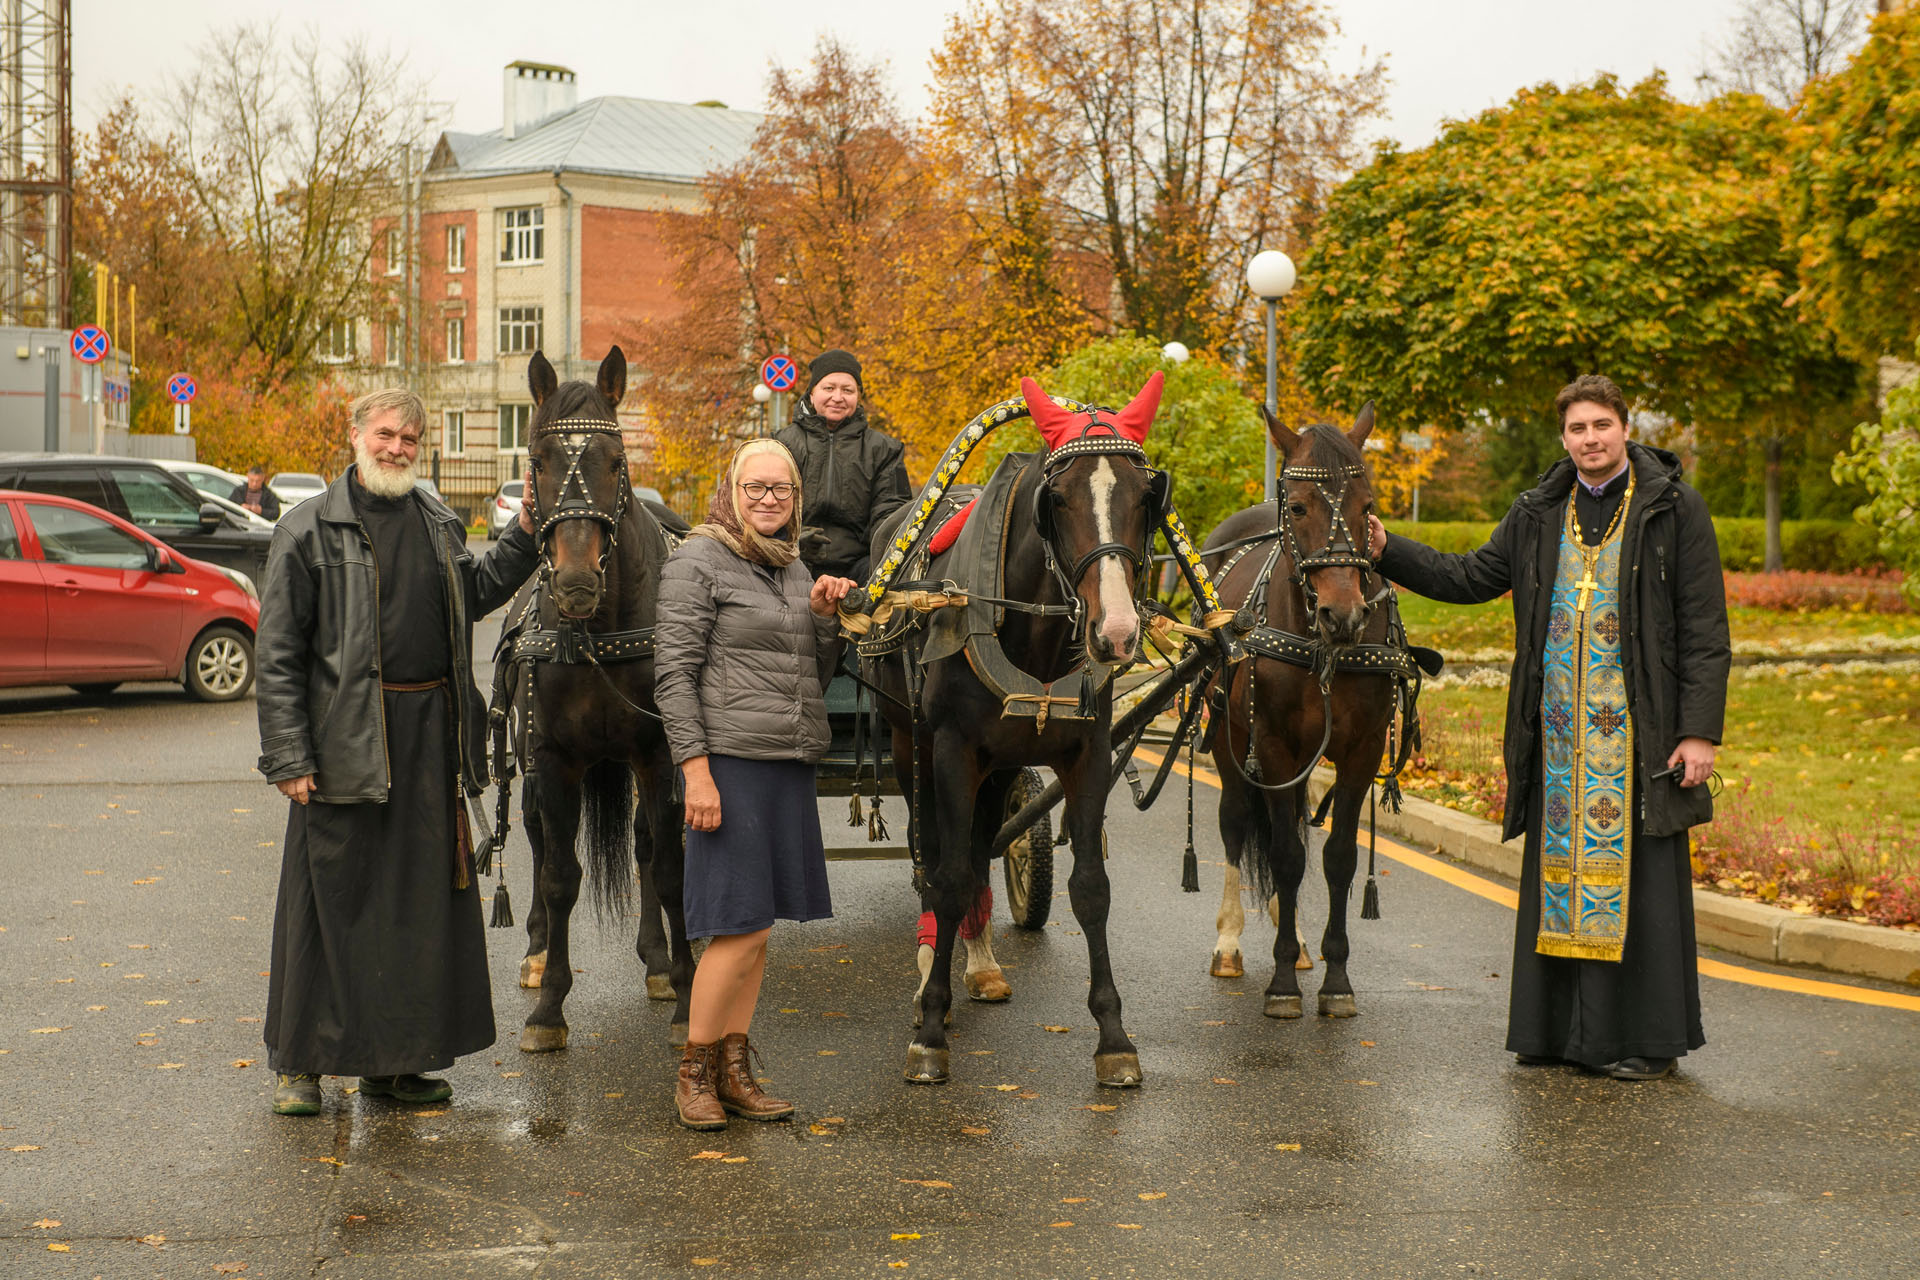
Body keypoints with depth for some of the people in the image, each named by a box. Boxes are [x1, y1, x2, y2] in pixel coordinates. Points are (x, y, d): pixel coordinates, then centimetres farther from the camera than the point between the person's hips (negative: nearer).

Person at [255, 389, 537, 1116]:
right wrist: (288, 756, -13)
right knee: (331, 899, 0)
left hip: (432, 735, 5)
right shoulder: (310, 531, -4)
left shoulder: (441, 527, 13)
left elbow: (476, 593, 29)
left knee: (422, 901, 9)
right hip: (347, 740, -5)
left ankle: (395, 1060, 21)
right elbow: (277, 655, -6)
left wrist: (527, 533, 15)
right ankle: (299, 1064, 12)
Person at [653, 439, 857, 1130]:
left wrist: (824, 616, 4)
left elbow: (817, 674, 23)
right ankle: (694, 1072, 6)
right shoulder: (700, 560, -5)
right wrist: (696, 771, -17)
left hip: (792, 763, 7)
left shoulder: (794, 569, 16)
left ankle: (734, 1068, 19)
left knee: (757, 927, 10)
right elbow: (674, 674, -10)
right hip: (731, 761, -7)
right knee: (740, 928, -7)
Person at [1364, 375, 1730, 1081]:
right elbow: (1474, 577, 18)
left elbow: (1704, 630, -5)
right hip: (1557, 731, 5)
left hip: (1640, 729, -5)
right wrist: (1387, 549, 7)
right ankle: (1559, 1028, 19)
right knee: (1557, 869, 9)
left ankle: (1647, 1039, 7)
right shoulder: (1538, 512, 11)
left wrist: (1700, 730, -11)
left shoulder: (1674, 508, -3)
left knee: (1638, 875, -2)